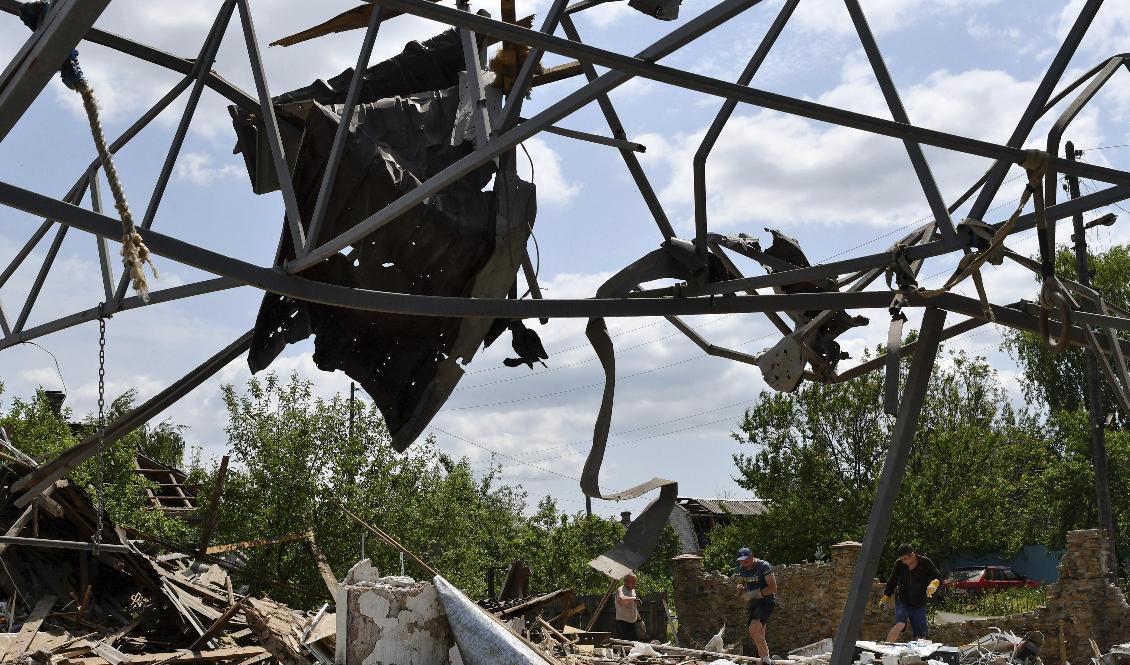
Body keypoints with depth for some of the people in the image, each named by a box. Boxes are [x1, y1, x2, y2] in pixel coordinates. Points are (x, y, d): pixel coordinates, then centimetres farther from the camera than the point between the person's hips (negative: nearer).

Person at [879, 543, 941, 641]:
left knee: (921, 636, -1)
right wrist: (885, 597, 0)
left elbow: (938, 577, -7)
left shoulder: (925, 563, -9)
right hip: (902, 602, -1)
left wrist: (933, 584, -30)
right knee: (899, 625, -26)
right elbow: (892, 582, 5)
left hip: (919, 605, 1)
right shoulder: (899, 564, -5)